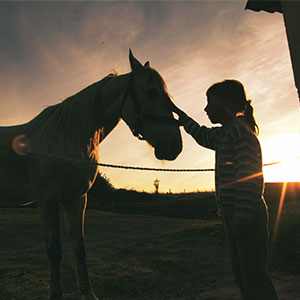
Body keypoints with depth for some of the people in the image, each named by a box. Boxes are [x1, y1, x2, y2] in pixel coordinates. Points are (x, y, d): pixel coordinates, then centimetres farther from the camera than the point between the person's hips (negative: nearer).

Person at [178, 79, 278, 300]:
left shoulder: (240, 129, -11)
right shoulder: (225, 134, 17)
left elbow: (250, 176, -20)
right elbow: (202, 135, 36)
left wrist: (242, 217, -24)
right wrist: (179, 115, 39)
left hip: (247, 215, -10)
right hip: (235, 216, 10)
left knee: (253, 276, -7)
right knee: (243, 276, 14)